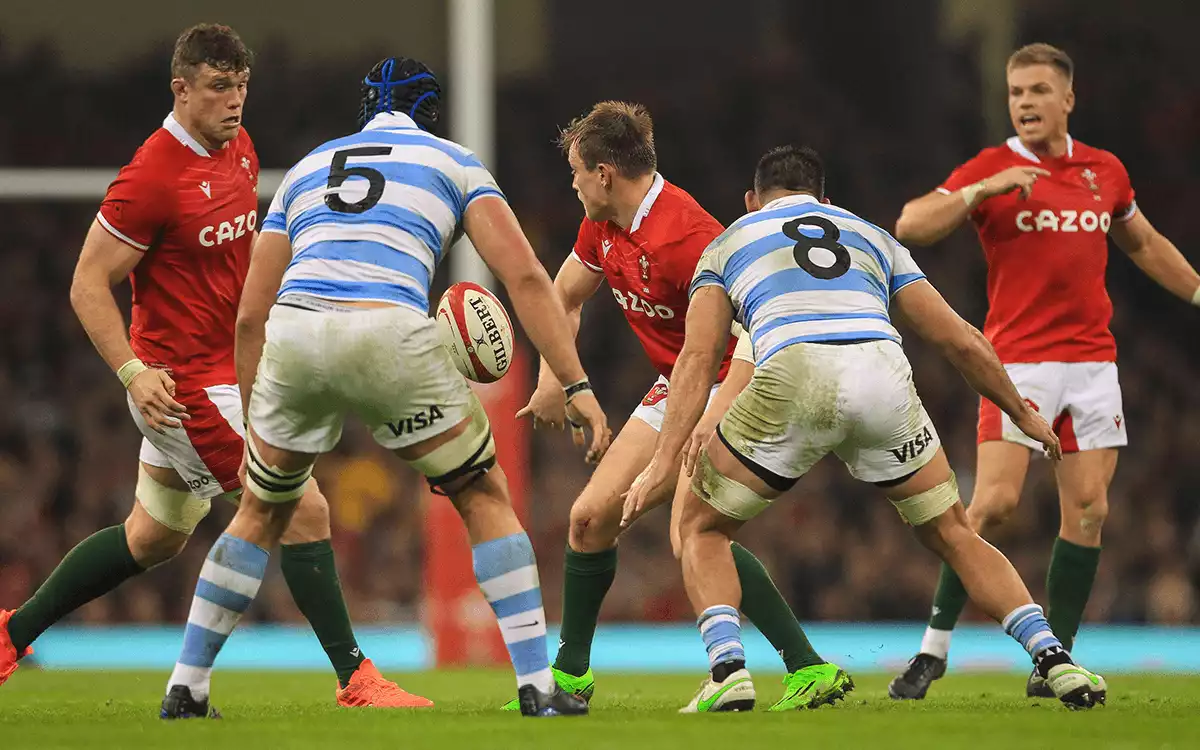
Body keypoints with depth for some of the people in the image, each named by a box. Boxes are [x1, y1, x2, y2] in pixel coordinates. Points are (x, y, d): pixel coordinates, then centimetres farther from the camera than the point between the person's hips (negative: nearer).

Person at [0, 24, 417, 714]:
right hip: (183, 384, -9)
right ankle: (355, 677, -6)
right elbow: (89, 284, -16)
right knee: (305, 508, -12)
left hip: (227, 368, 9)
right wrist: (133, 371, -26)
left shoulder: (239, 147, 6)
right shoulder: (153, 177, -20)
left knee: (152, 539, 19)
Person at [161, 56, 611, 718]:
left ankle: (184, 687, 25)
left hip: (291, 335, 3)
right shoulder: (454, 162, 22)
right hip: (387, 334, -3)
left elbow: (250, 316, 27)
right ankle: (537, 686, 6)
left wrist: (254, 426, 34)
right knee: (486, 497, 15)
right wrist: (576, 385, 7)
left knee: (261, 510, 26)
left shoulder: (306, 168, 30)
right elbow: (524, 277, 8)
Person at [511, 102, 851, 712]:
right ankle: (570, 674, 25)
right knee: (592, 517, 8)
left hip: (731, 389, -9)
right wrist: (553, 378, 10)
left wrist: (703, 431, -40)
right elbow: (564, 297, 22)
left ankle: (809, 668, -25)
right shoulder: (603, 226, 2)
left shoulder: (685, 238, -28)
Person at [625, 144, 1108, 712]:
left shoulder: (729, 244, 28)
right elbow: (960, 340, 29)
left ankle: (728, 670, -1)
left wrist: (666, 460, 4)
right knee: (953, 535, 22)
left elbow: (698, 357, 12)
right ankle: (1054, 660, 6)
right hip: (884, 376, 2)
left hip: (794, 377, -2)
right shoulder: (873, 237, 35)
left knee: (701, 527, 20)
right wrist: (1022, 414, 42)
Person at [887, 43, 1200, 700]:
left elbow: (1145, 245, 27)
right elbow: (910, 226, -13)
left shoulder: (1105, 172, 11)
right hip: (1019, 360, -4)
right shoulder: (991, 169, -2)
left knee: (1088, 509, -1)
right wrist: (984, 189, -23)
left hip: (1092, 359, 4)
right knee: (994, 501, -15)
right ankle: (934, 648, -5)